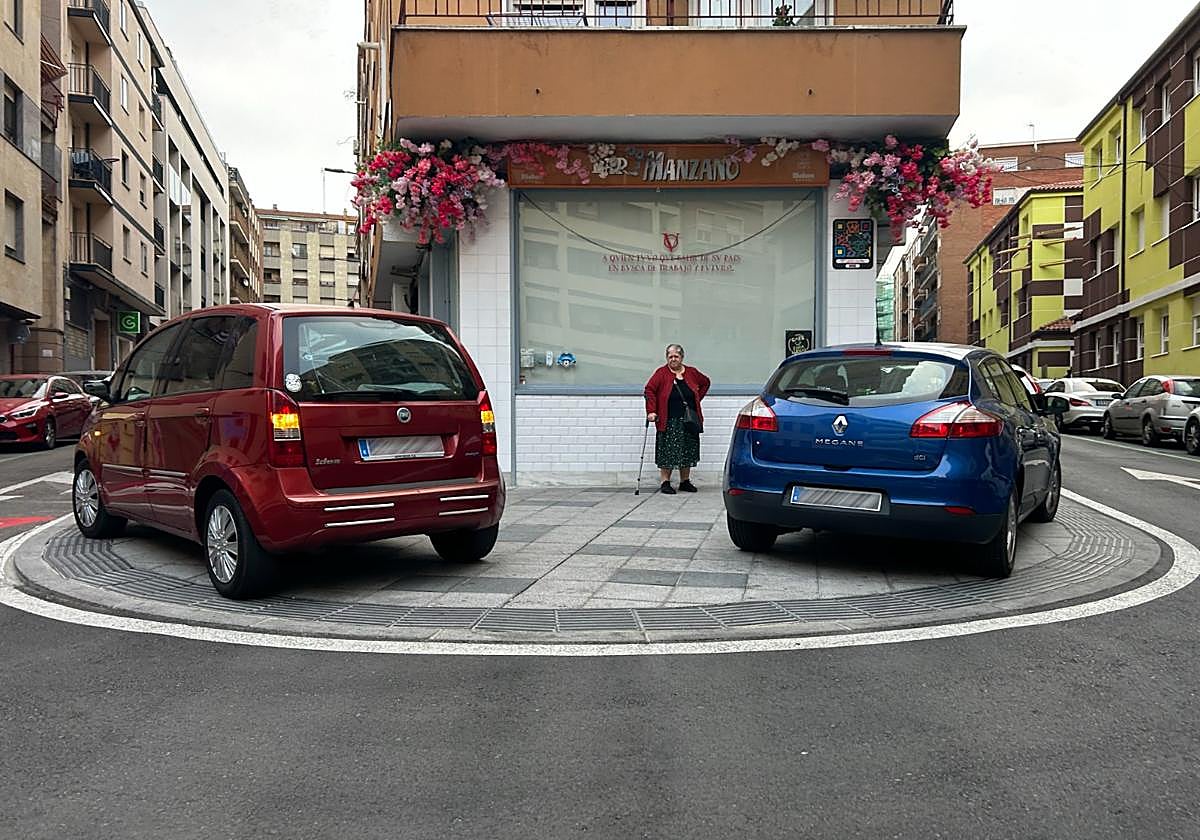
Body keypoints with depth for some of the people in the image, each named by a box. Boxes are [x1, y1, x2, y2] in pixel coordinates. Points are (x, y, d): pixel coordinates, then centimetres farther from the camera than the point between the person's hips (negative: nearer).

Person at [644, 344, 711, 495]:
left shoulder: (691, 373, 7)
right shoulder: (661, 373, -4)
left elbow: (705, 382, 23)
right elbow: (650, 390, -9)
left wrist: (698, 398, 13)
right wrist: (651, 411, -17)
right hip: (669, 421, -4)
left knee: (688, 452, 10)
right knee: (668, 453, -3)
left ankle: (685, 481, 20)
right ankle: (665, 483, 4)